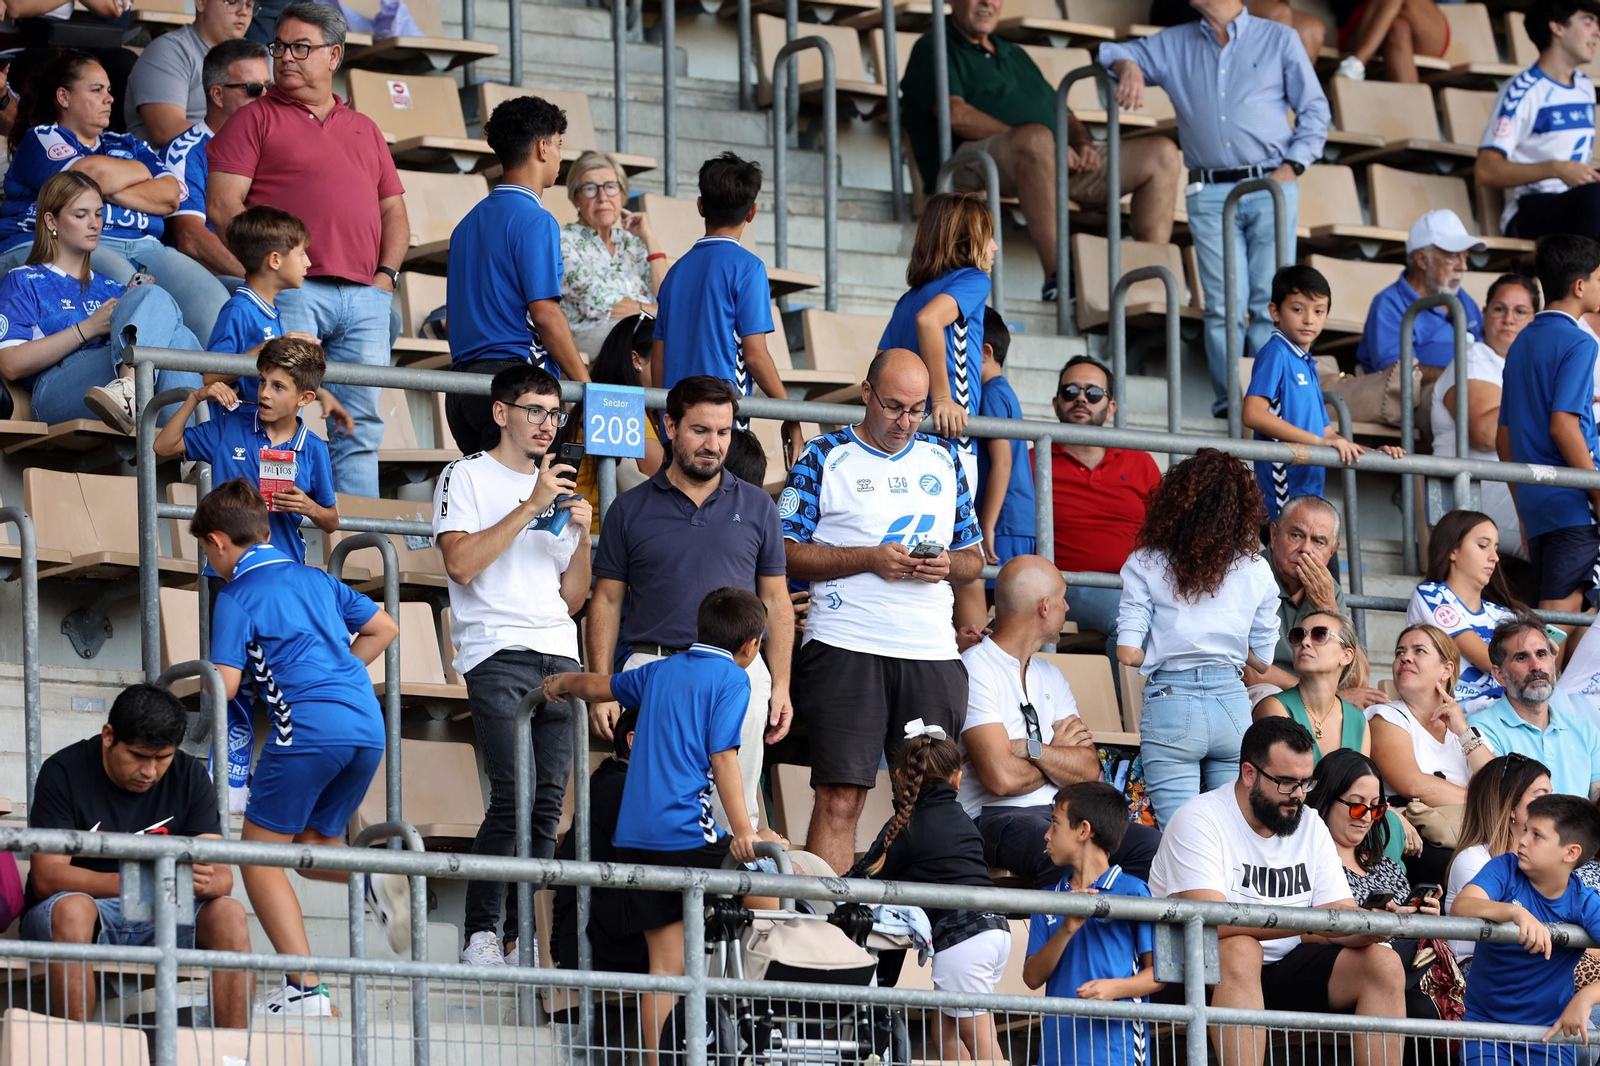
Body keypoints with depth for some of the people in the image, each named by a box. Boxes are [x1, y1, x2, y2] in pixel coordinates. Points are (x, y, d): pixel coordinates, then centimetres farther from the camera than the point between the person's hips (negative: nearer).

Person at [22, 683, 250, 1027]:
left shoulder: (190, 776, 2)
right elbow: (47, 877, -19)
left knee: (228, 912, -23)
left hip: (157, 918, 4)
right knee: (72, 908, -37)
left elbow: (223, 875, -5)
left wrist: (206, 881, -32)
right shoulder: (64, 772, -9)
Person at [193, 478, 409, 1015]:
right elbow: (384, 628, 29)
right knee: (309, 848, 22)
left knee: (259, 855, 4)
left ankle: (305, 989, -7)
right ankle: (374, 878, -12)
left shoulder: (237, 597, 2)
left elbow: (224, 685, -5)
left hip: (308, 726, -7)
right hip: (368, 723, 7)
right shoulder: (316, 580, 22)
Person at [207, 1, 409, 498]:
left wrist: (386, 272, 6)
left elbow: (393, 211, 24)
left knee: (361, 426, 1)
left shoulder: (364, 130, 24)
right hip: (292, 291, -5)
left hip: (365, 295, 5)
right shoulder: (256, 118, 8)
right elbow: (222, 206, -2)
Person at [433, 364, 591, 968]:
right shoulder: (468, 477, 6)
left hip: (559, 657, 6)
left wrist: (583, 535, 3)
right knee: (514, 799, -17)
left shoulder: (558, 489, 24)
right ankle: (479, 936, -13)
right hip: (497, 653, -6)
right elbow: (460, 563, -11)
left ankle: (522, 940, -1)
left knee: (547, 806, -2)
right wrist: (531, 507, -11)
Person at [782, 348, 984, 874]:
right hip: (846, 648, -4)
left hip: (932, 653, 4)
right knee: (840, 797, -11)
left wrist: (947, 565, -2)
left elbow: (973, 557, 21)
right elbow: (786, 552, -2)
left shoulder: (943, 458, 17)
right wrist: (870, 559, -12)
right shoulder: (826, 456, 4)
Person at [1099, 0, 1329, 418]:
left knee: (1271, 301, -7)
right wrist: (1128, 66, -6)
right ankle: (1229, 404, -7)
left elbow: (1315, 111, 9)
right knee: (1224, 305, -8)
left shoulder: (1279, 40, 10)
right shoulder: (1173, 45, 17)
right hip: (1210, 194, 2)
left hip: (1271, 186, -2)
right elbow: (1113, 53, 18)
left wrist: (1292, 167, -4)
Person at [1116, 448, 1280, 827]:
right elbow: (1260, 658, 10)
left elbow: (1129, 653, -4)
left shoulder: (1146, 565, -1)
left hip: (1170, 701, -2)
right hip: (1233, 704, 2)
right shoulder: (1256, 571, 4)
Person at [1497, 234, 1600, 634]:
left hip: (1534, 506, 8)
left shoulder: (1521, 344, 17)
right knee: (1562, 614, -10)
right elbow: (1563, 425, -19)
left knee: (1551, 614, 10)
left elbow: (1504, 436, 19)